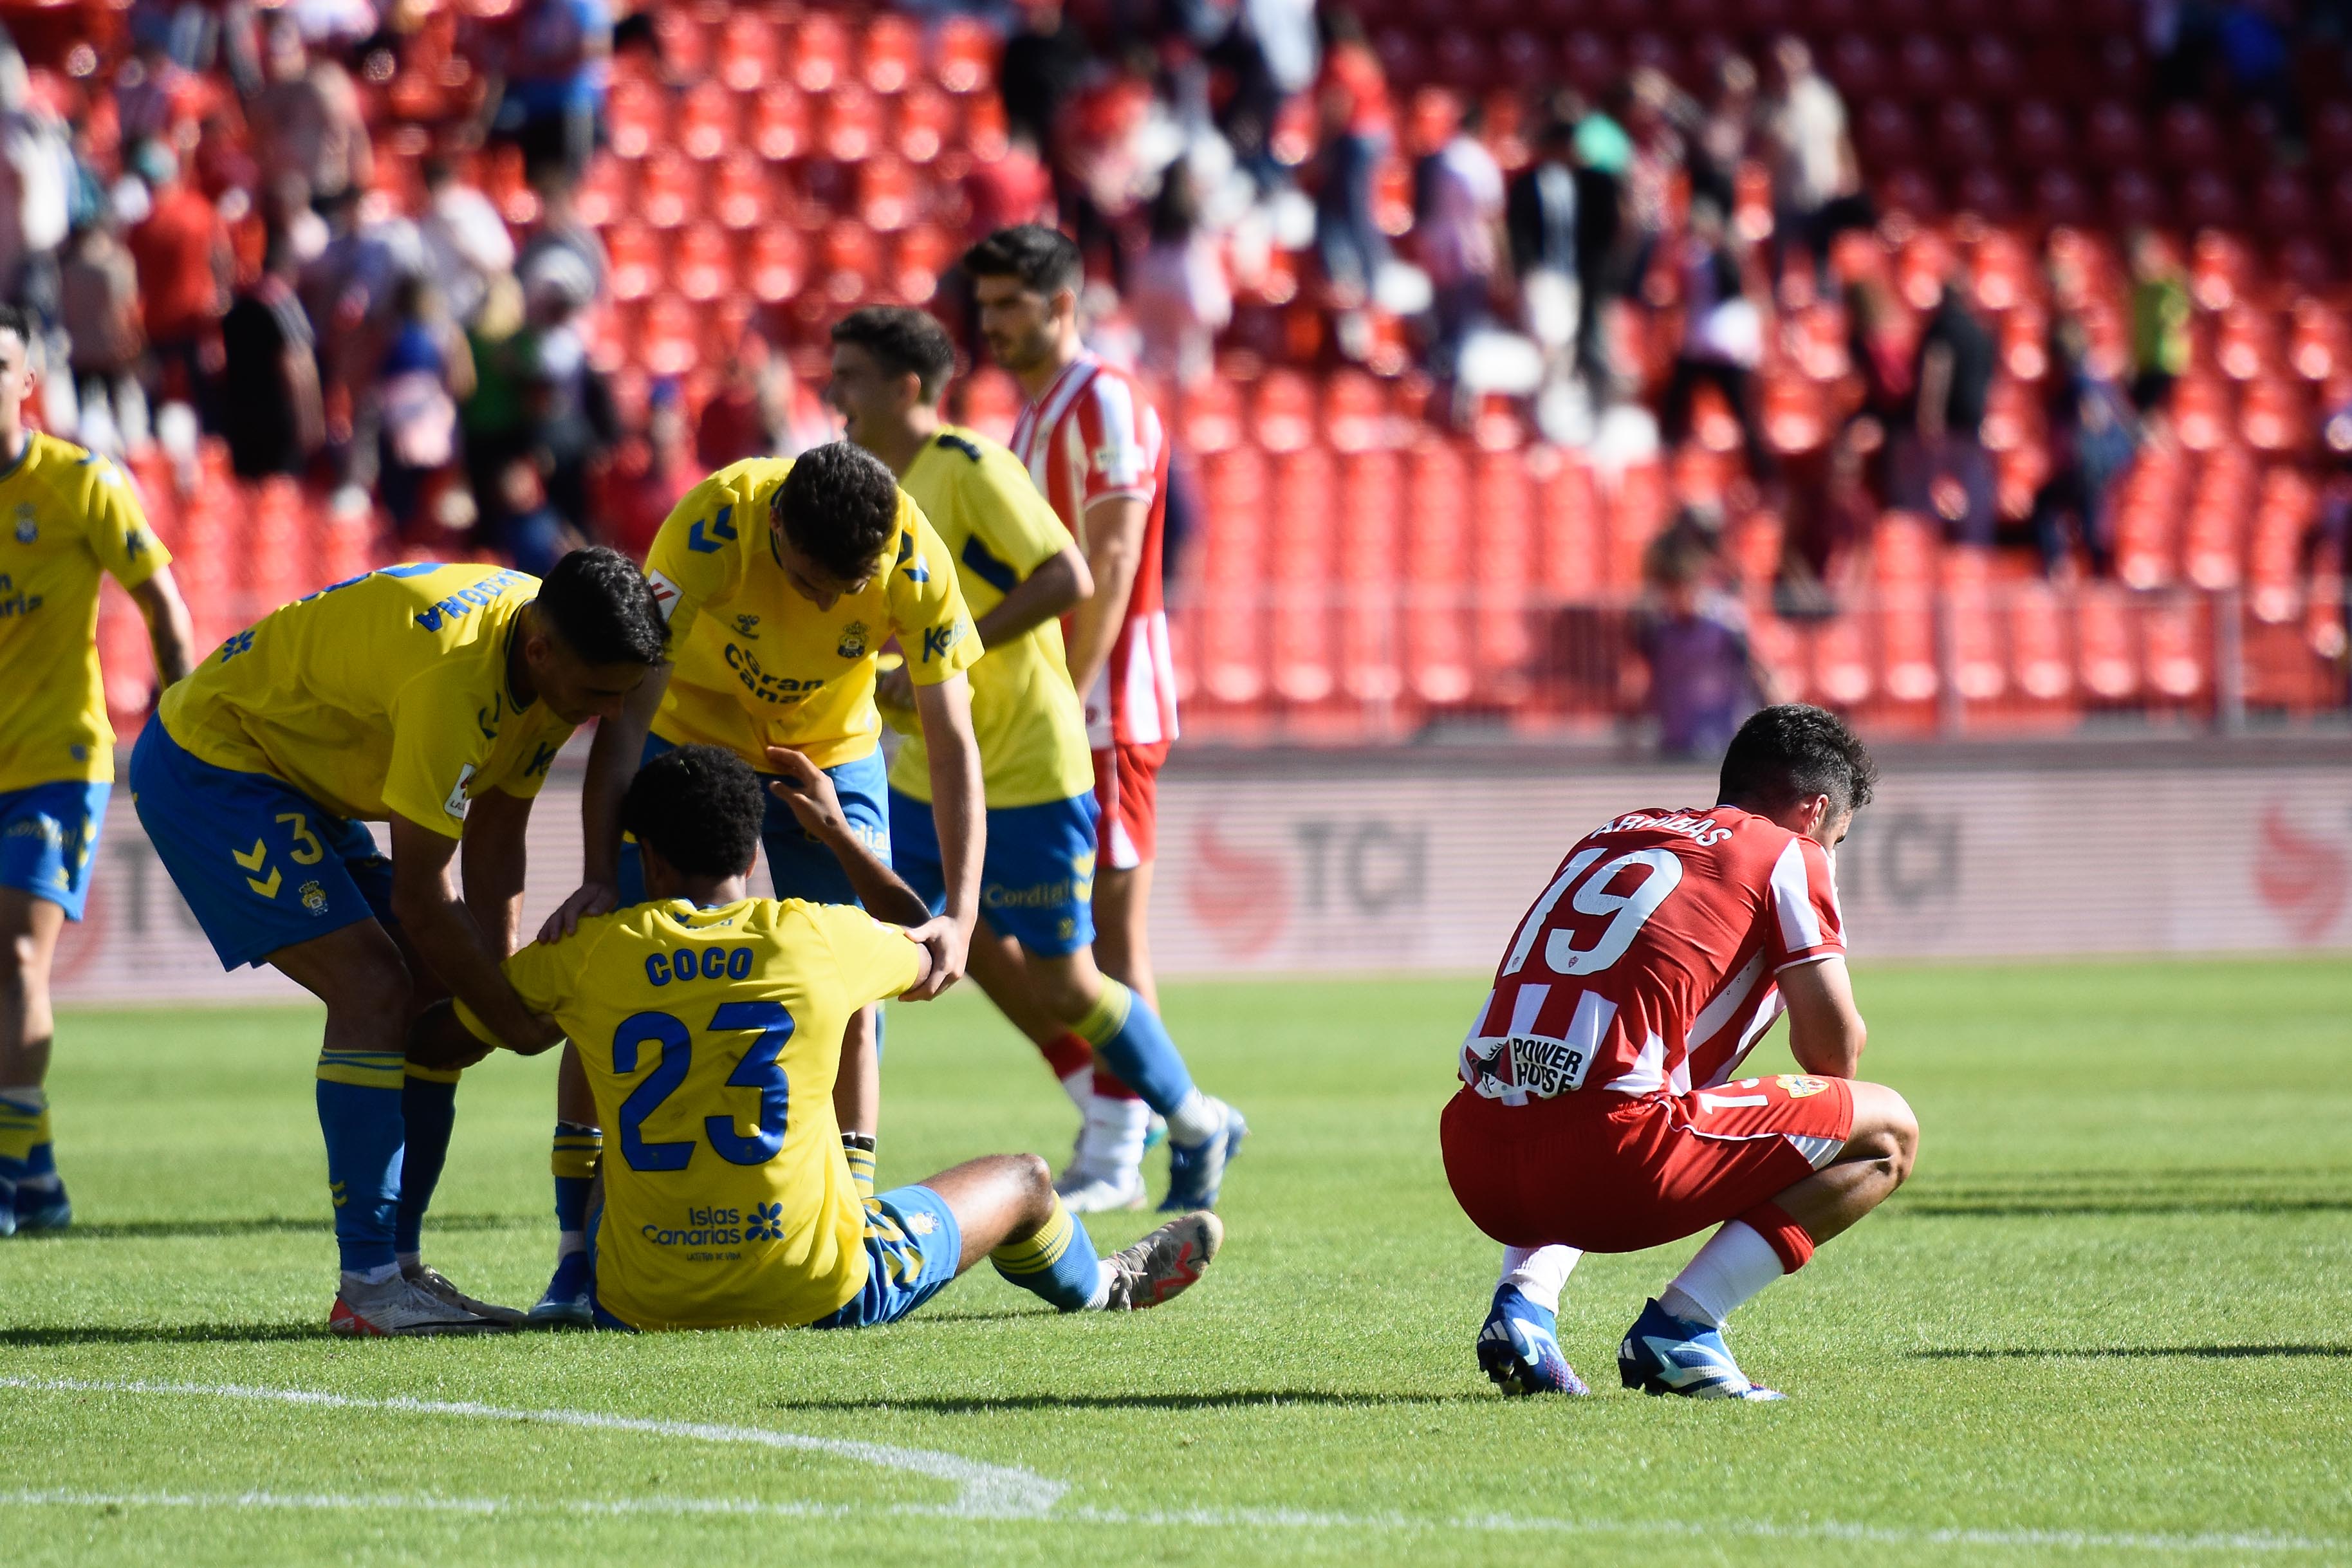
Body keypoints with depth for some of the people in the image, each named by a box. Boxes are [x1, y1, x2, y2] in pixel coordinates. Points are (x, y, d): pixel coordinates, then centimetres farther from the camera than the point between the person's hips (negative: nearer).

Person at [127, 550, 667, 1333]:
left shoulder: (557, 660, -6)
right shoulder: (456, 676, -34)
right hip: (206, 762, -10)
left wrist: (494, 986, -9)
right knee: (374, 985, -20)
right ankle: (367, 1284, -19)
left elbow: (495, 843, 1)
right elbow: (419, 896, -27)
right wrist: (512, 1018, -17)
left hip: (299, 780, 10)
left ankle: (397, 1263, 9)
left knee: (437, 996, 4)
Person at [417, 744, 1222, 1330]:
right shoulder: (819, 940, -4)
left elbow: (438, 1039, 7)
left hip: (641, 1306, 1)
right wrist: (838, 833, 30)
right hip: (816, 1296, -1)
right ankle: (1100, 1289, 58)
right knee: (1022, 1179, 27)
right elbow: (932, 953, 20)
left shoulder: (589, 956, -4)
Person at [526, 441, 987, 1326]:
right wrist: (598, 879, -43)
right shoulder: (716, 524, -35)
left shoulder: (917, 563, -30)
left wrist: (960, 916, -34)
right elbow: (629, 705, -35)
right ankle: (579, 1255, -3)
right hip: (687, 739, -1)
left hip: (832, 755, 1)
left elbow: (952, 745, -23)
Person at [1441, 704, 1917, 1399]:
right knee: (1887, 1132, 9)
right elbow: (1832, 1049, 4)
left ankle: (1525, 1294, 15)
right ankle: (1679, 1328, -1)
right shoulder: (1790, 854, 9)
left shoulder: (1611, 834, 27)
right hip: (1613, 1166, -7)